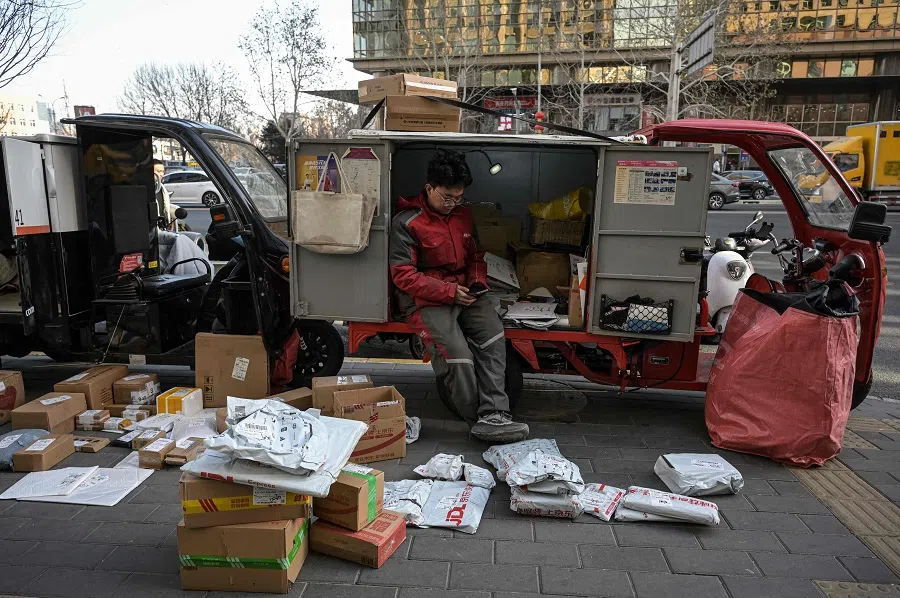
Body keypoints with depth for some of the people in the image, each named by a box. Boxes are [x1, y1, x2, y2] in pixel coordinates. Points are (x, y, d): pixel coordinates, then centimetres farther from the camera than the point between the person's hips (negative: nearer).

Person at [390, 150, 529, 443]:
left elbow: (475, 256, 25)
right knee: (457, 355, -26)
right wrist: (449, 292, -17)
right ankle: (477, 419, -6)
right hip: (425, 300, -5)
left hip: (464, 294, 6)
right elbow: (403, 276, -10)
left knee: (493, 334, -22)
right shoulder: (406, 222, -6)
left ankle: (494, 416, -24)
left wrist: (478, 281, 2)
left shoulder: (464, 215, 14)